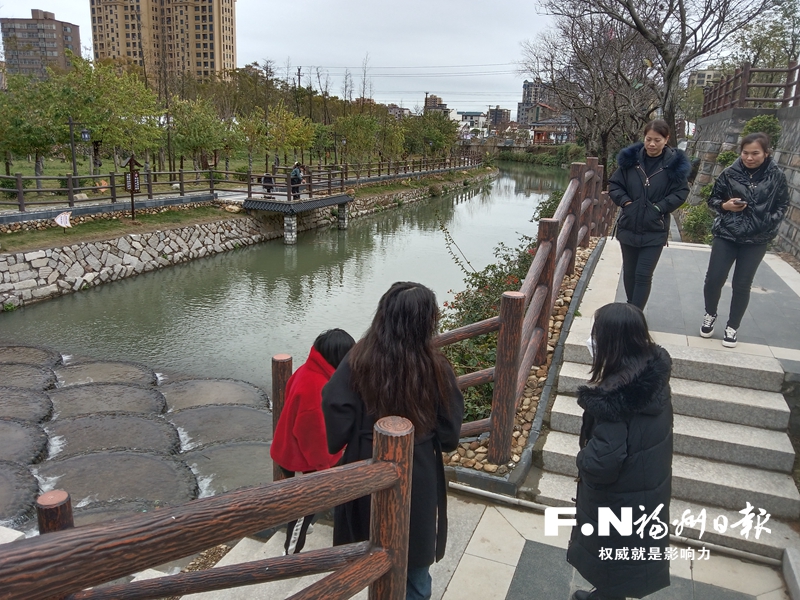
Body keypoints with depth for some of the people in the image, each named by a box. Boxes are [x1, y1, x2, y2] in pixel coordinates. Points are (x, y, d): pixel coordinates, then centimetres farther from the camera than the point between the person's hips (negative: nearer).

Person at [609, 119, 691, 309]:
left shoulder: (675, 163, -6)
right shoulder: (630, 158, -2)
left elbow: (681, 193, -3)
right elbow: (614, 184, 5)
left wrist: (659, 207, -14)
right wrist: (625, 201, -10)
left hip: (655, 231, -3)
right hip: (628, 227, 3)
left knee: (644, 275, -4)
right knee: (629, 272, 15)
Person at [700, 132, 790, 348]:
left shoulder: (776, 177, -3)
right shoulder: (730, 173, -4)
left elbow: (782, 206, 7)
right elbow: (713, 199, 6)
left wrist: (769, 224, -9)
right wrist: (725, 205, -15)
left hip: (757, 240, 0)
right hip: (726, 235, 0)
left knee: (742, 285, 4)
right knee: (713, 279, -2)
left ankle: (732, 327, 21)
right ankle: (710, 315, 26)